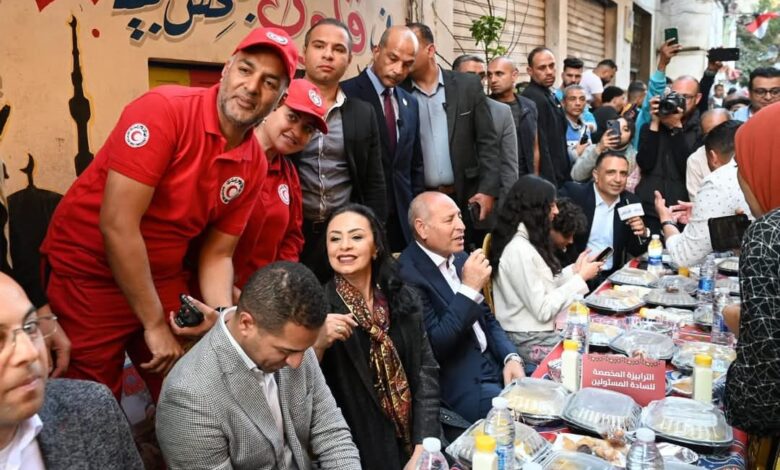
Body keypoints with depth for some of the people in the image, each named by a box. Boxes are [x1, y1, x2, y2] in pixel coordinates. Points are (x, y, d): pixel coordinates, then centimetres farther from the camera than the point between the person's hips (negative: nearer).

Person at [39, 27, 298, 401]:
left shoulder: (254, 166, -4)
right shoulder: (164, 110, -22)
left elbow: (216, 255, 3)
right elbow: (117, 224, -25)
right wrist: (155, 325, -19)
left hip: (163, 278, 5)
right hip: (88, 274, -5)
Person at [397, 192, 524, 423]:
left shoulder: (460, 259, 8)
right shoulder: (408, 275, -18)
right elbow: (434, 345, -20)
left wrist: (511, 357, -2)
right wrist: (469, 289, -22)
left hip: (494, 365, 8)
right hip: (460, 386, -8)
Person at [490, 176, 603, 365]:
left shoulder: (527, 241, 9)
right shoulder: (519, 250, -22)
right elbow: (543, 310, -21)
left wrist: (574, 269, 3)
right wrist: (581, 278, -14)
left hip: (542, 330, 9)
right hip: (531, 341, -9)